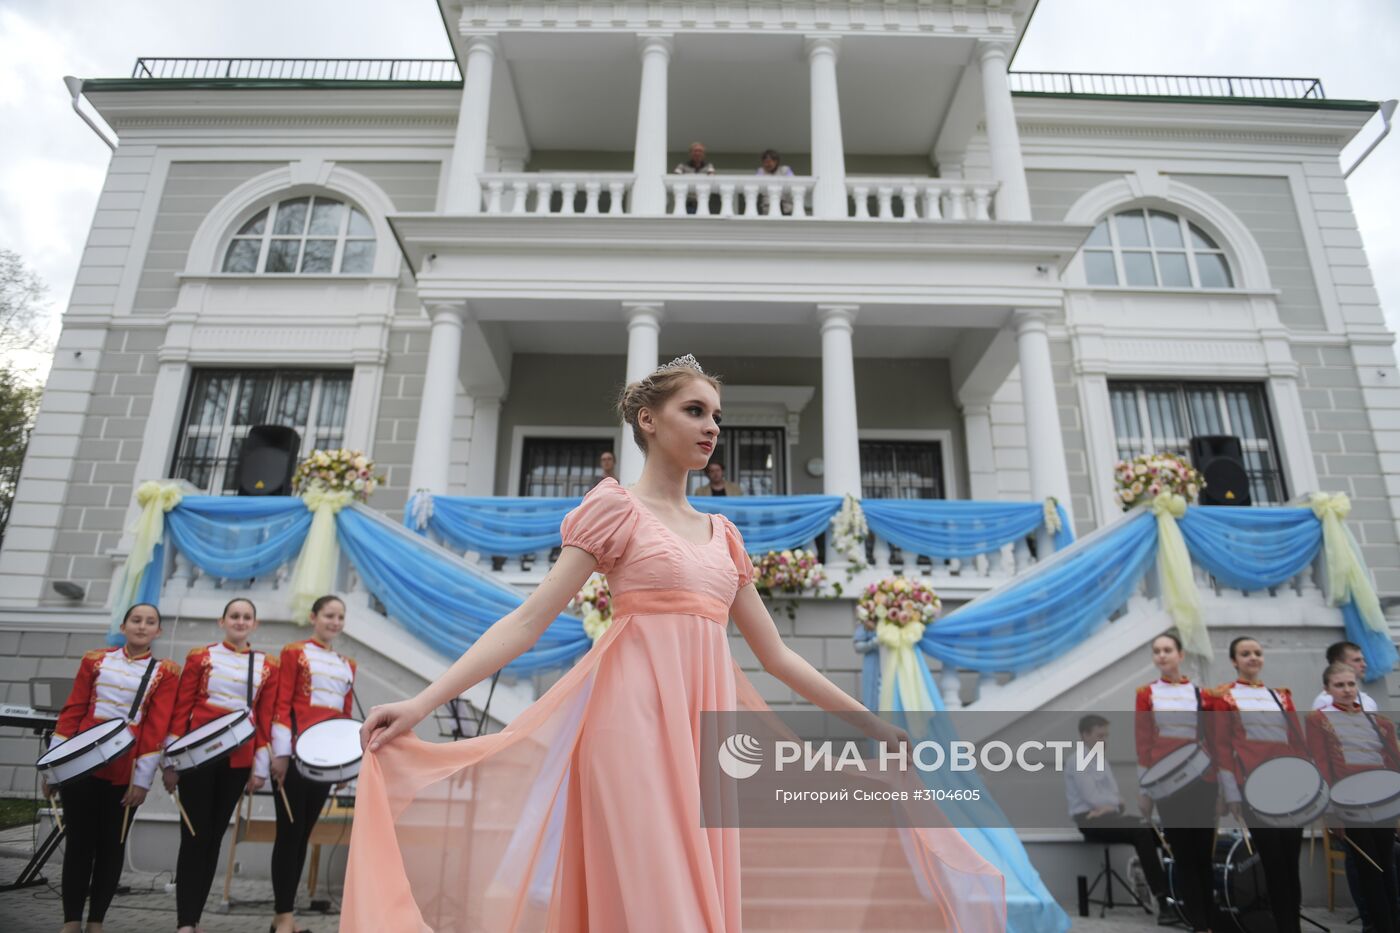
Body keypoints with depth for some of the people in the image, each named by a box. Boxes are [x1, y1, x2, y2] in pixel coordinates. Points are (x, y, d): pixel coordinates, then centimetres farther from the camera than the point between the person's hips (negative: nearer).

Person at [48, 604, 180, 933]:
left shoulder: (165, 672, 0)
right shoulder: (95, 660, 7)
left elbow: (156, 726, -6)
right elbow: (72, 711, 5)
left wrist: (142, 778, -11)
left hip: (126, 771, -1)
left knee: (111, 845, 7)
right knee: (79, 842, 6)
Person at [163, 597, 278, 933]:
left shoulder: (267, 666, 6)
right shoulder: (199, 656, 2)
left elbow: (266, 718, 5)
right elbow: (181, 708, 0)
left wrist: (260, 766, 1)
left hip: (238, 759, 2)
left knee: (215, 836, 9)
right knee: (194, 836, -2)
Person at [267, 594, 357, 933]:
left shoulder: (347, 665, 16)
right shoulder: (294, 652, 0)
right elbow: (282, 705, -7)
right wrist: (281, 753, -14)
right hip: (297, 752, -5)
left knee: (305, 832, 10)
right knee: (289, 831, -2)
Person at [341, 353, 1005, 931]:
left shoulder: (723, 533, 17)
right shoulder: (615, 508, 2)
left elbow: (776, 655, 20)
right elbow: (529, 620, -6)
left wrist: (872, 724, 21)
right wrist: (422, 703, -15)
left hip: (707, 724, 6)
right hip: (638, 715, -6)